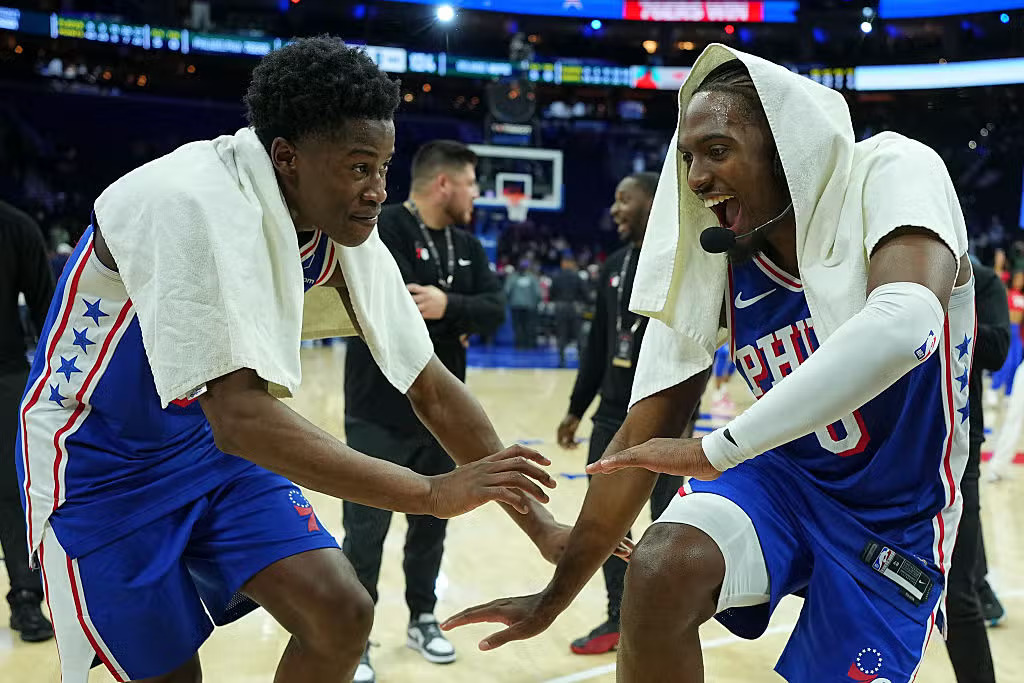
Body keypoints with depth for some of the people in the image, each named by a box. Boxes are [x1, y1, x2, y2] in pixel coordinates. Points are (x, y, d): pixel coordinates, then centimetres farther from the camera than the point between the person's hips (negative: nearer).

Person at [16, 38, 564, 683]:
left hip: (212, 440, 6)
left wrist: (543, 524, -8)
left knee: (341, 617, -8)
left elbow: (430, 386, -6)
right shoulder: (193, 202, -31)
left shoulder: (344, 227, -10)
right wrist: (435, 494, -35)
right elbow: (239, 417, -38)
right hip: (98, 458, -5)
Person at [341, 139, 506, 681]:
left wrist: (447, 305, -19)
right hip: (380, 415, -6)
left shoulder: (467, 246, 9)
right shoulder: (378, 230, -13)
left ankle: (422, 620, 36)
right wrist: (457, 326, -15)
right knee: (365, 532, 3)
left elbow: (495, 310, -2)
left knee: (431, 524, 18)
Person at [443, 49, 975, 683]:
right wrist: (554, 599, -5)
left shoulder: (891, 172, -22)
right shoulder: (711, 264, -11)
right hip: (782, 472, 2)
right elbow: (644, 441, -8)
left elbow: (905, 325, -43)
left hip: (895, 517, -2)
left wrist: (717, 449, -37)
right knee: (660, 571, -25)